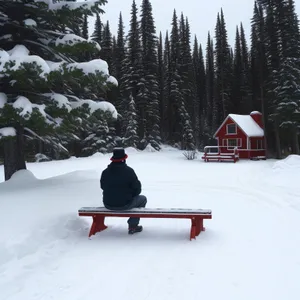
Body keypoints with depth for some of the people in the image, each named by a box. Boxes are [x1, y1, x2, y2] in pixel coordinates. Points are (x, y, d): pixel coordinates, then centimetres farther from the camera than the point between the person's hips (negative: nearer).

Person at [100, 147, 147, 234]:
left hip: (108, 205, 6)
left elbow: (103, 186, 12)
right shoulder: (129, 171, -16)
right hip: (125, 205, -5)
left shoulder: (105, 172, -3)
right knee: (143, 199, 21)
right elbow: (137, 189, -10)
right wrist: (131, 194, 12)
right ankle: (132, 226, 19)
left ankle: (132, 224, 39)